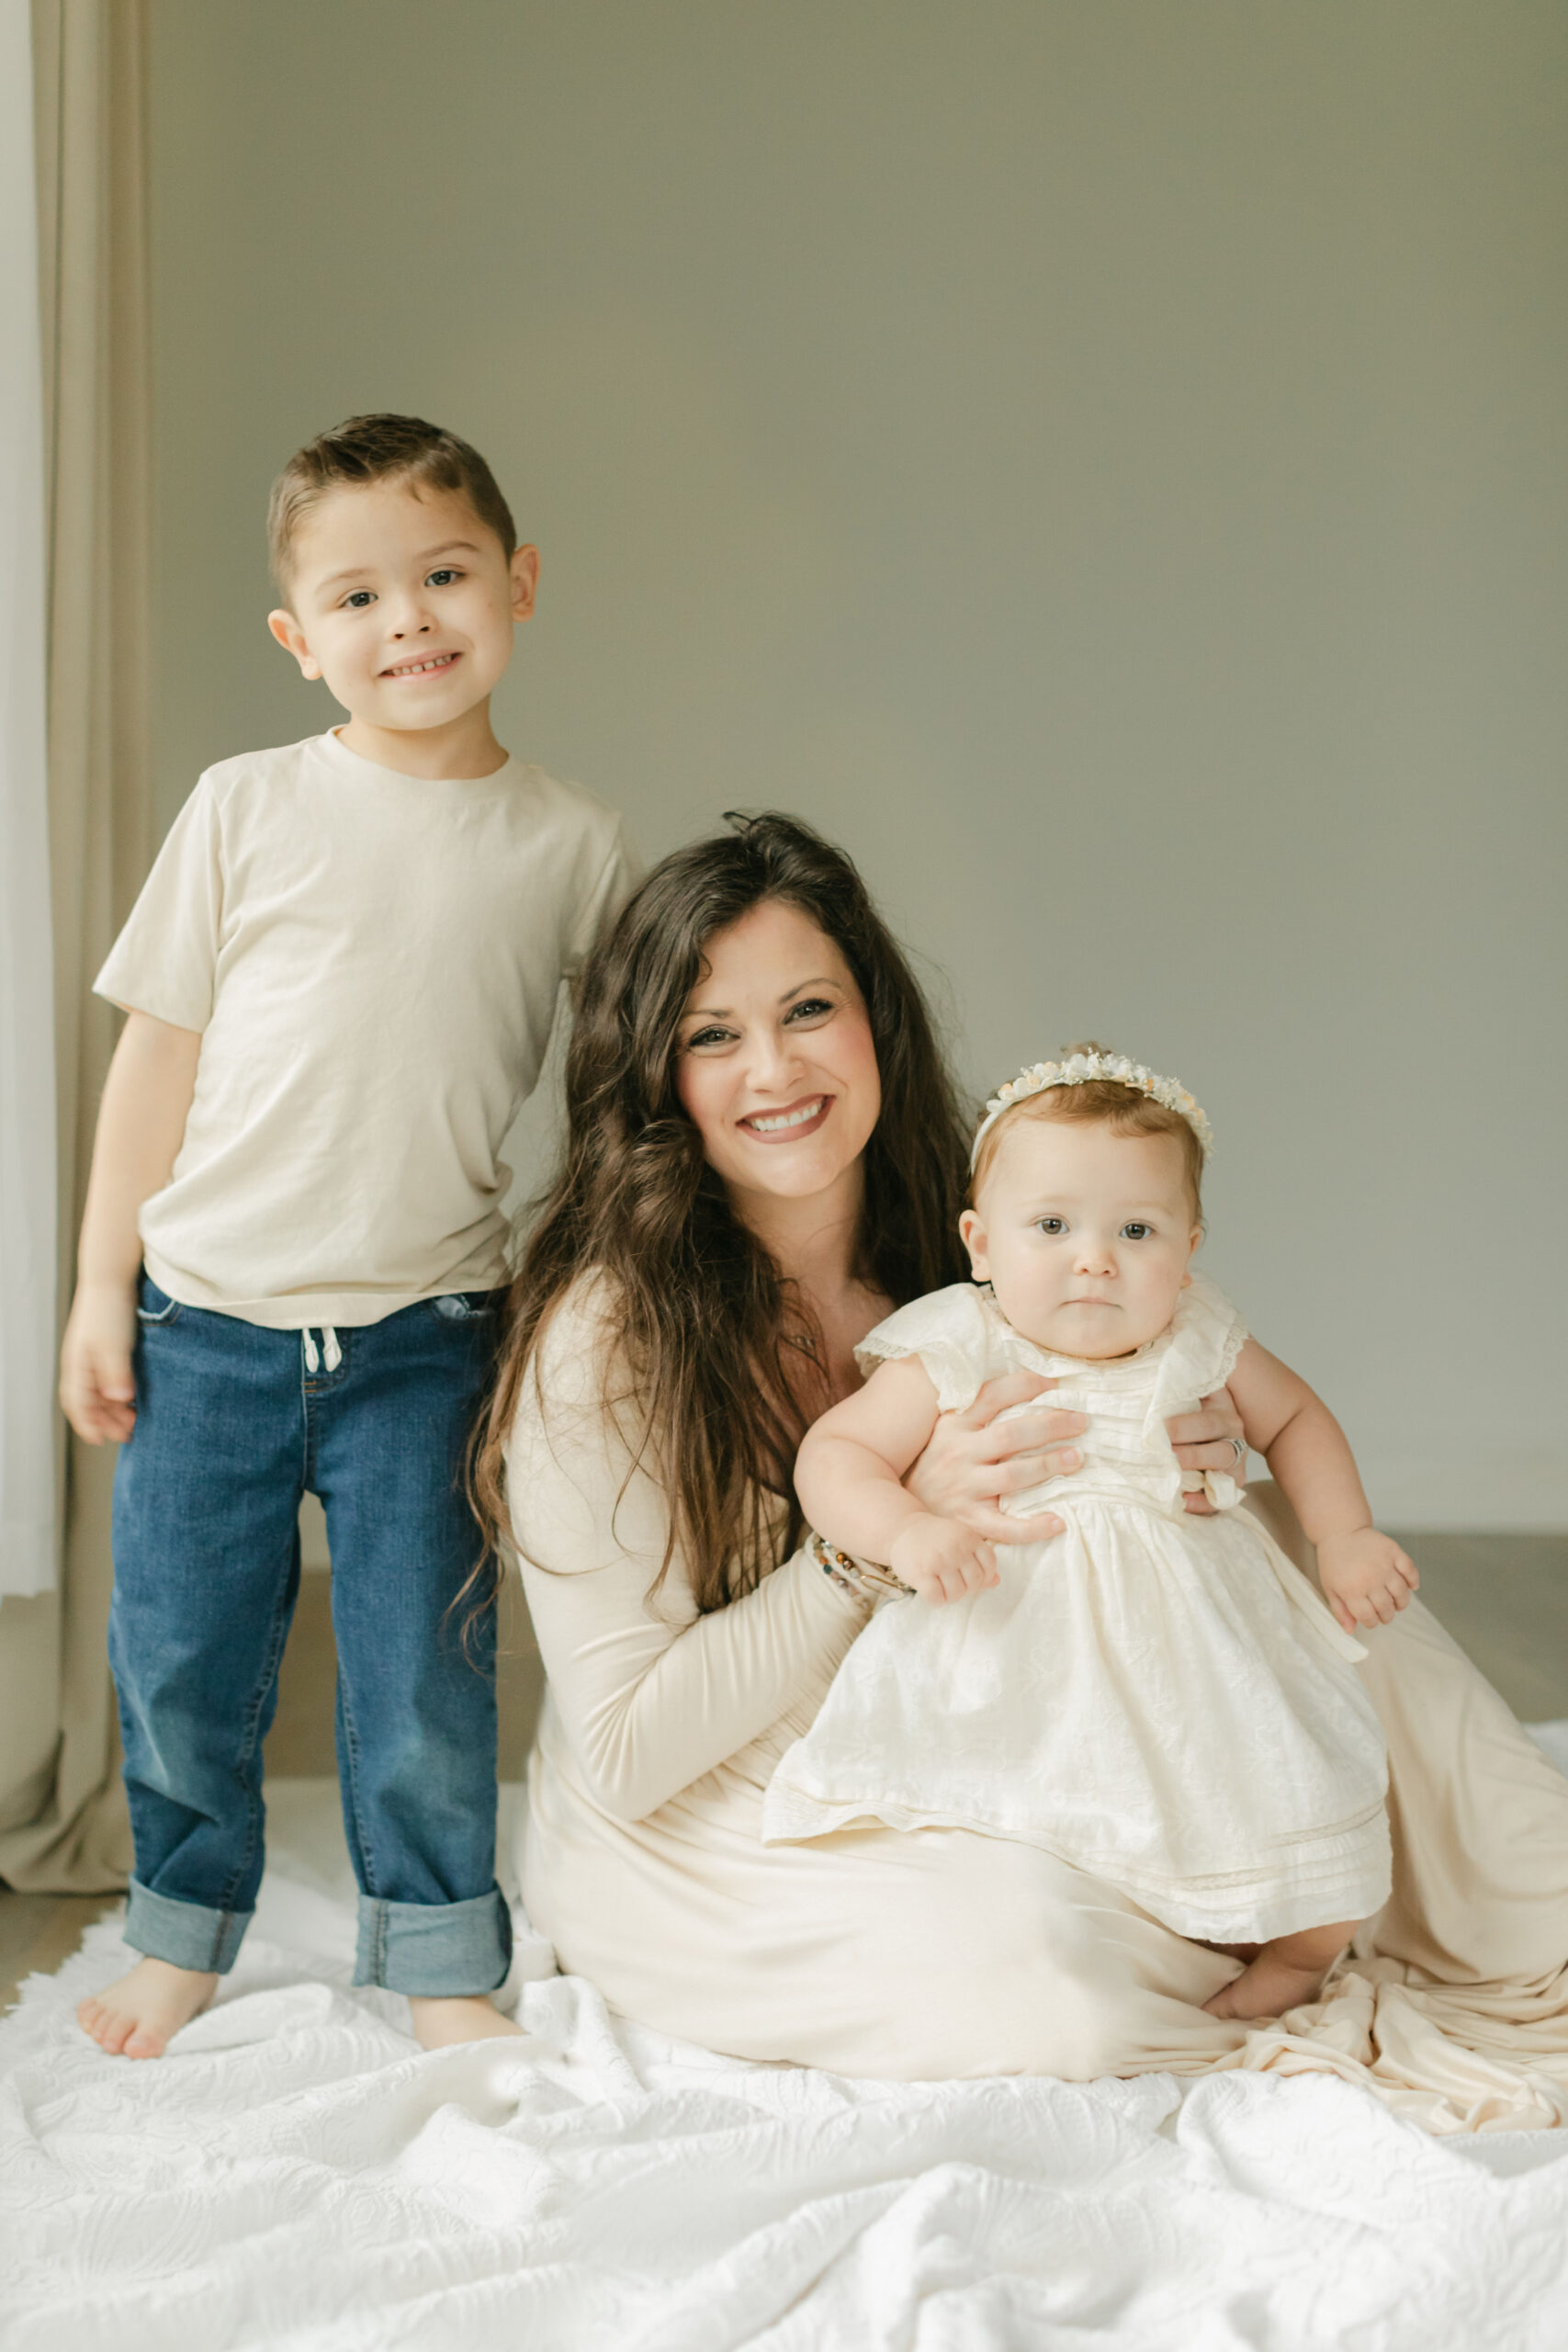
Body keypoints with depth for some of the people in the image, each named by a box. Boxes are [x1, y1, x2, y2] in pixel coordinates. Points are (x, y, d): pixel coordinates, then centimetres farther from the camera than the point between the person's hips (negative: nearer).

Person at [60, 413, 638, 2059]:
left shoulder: (572, 843, -1)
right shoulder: (247, 808, -1)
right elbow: (159, 1055, 3)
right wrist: (103, 1286, 2)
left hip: (424, 1335, -1)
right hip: (207, 1319, 1)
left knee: (423, 1672, 4)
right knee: (177, 1659, 11)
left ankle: (444, 1968, 23)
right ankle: (182, 1939, 33)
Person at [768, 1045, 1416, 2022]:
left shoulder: (1200, 1347, 1)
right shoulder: (955, 1361, -10)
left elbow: (1294, 1418, 20)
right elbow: (833, 1453, -8)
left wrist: (1347, 1537, 8)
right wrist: (906, 1531, -27)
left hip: (1202, 1656, 3)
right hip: (1023, 1683, -3)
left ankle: (1290, 1966, 25)